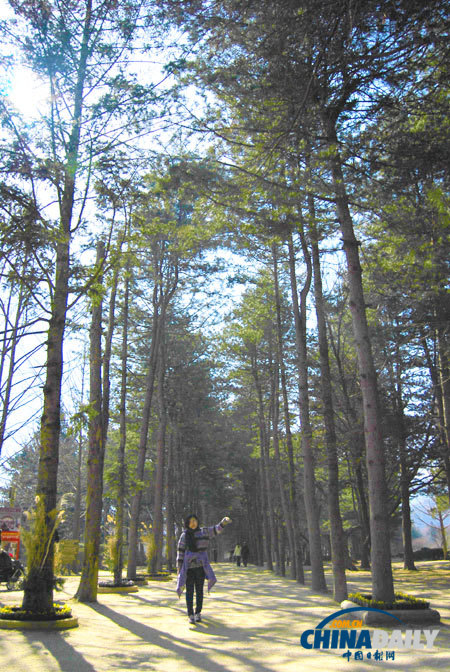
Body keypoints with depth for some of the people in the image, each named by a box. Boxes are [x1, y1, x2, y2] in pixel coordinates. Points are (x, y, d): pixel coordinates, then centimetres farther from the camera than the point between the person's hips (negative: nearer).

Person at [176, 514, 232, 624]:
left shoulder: (203, 531, 3)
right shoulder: (184, 535, 0)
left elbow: (217, 529, -5)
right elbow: (180, 551, 1)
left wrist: (224, 521, -24)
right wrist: (179, 568, -2)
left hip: (201, 565, 1)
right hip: (188, 566, -1)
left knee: (199, 590, 5)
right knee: (190, 591, -1)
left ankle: (198, 613, 16)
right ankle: (190, 615, 5)